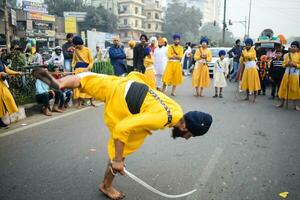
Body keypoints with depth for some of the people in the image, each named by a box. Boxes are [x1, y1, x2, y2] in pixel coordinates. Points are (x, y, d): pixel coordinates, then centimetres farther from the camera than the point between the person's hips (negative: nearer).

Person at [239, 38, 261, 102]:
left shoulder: (253, 51, -7)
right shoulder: (244, 51, 10)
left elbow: (247, 55, -27)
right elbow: (241, 61, 8)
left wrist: (244, 50, -10)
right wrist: (242, 56, -10)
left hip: (253, 69, -5)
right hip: (246, 69, 5)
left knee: (253, 83, -5)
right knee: (246, 83, 5)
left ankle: (255, 97, 0)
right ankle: (247, 96, 14)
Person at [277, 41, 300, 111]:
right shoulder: (287, 55, 7)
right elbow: (283, 64, 8)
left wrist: (294, 64, -19)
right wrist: (287, 64, -12)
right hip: (287, 73, 2)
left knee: (294, 89, 2)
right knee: (284, 88, 4)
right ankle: (282, 103, 14)